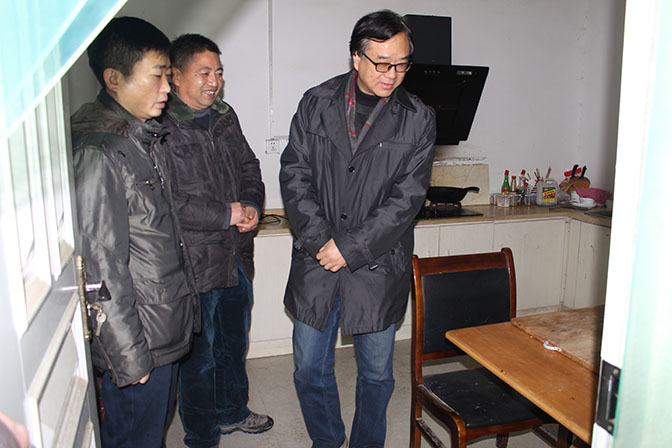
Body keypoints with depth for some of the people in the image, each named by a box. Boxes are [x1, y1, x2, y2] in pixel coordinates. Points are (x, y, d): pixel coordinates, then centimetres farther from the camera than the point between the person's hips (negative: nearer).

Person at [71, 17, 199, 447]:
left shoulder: (146, 136, 7)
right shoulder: (97, 153, -22)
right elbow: (100, 266, -22)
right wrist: (128, 356, -17)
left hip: (169, 326, 9)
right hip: (138, 337, -9)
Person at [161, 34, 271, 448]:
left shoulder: (224, 116, 8)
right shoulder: (161, 128, -16)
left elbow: (249, 167, 15)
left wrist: (252, 205, -4)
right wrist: (225, 214, -18)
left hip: (236, 254, 7)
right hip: (194, 262, -7)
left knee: (235, 342, 23)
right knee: (199, 354, 10)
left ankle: (232, 411, 46)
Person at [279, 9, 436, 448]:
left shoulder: (418, 120, -2)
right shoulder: (316, 104, 1)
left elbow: (407, 198, -8)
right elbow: (294, 175, -2)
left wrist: (350, 249, -14)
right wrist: (322, 241, -13)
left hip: (377, 268, -1)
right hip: (316, 264, 2)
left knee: (376, 373, 14)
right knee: (310, 370, 13)